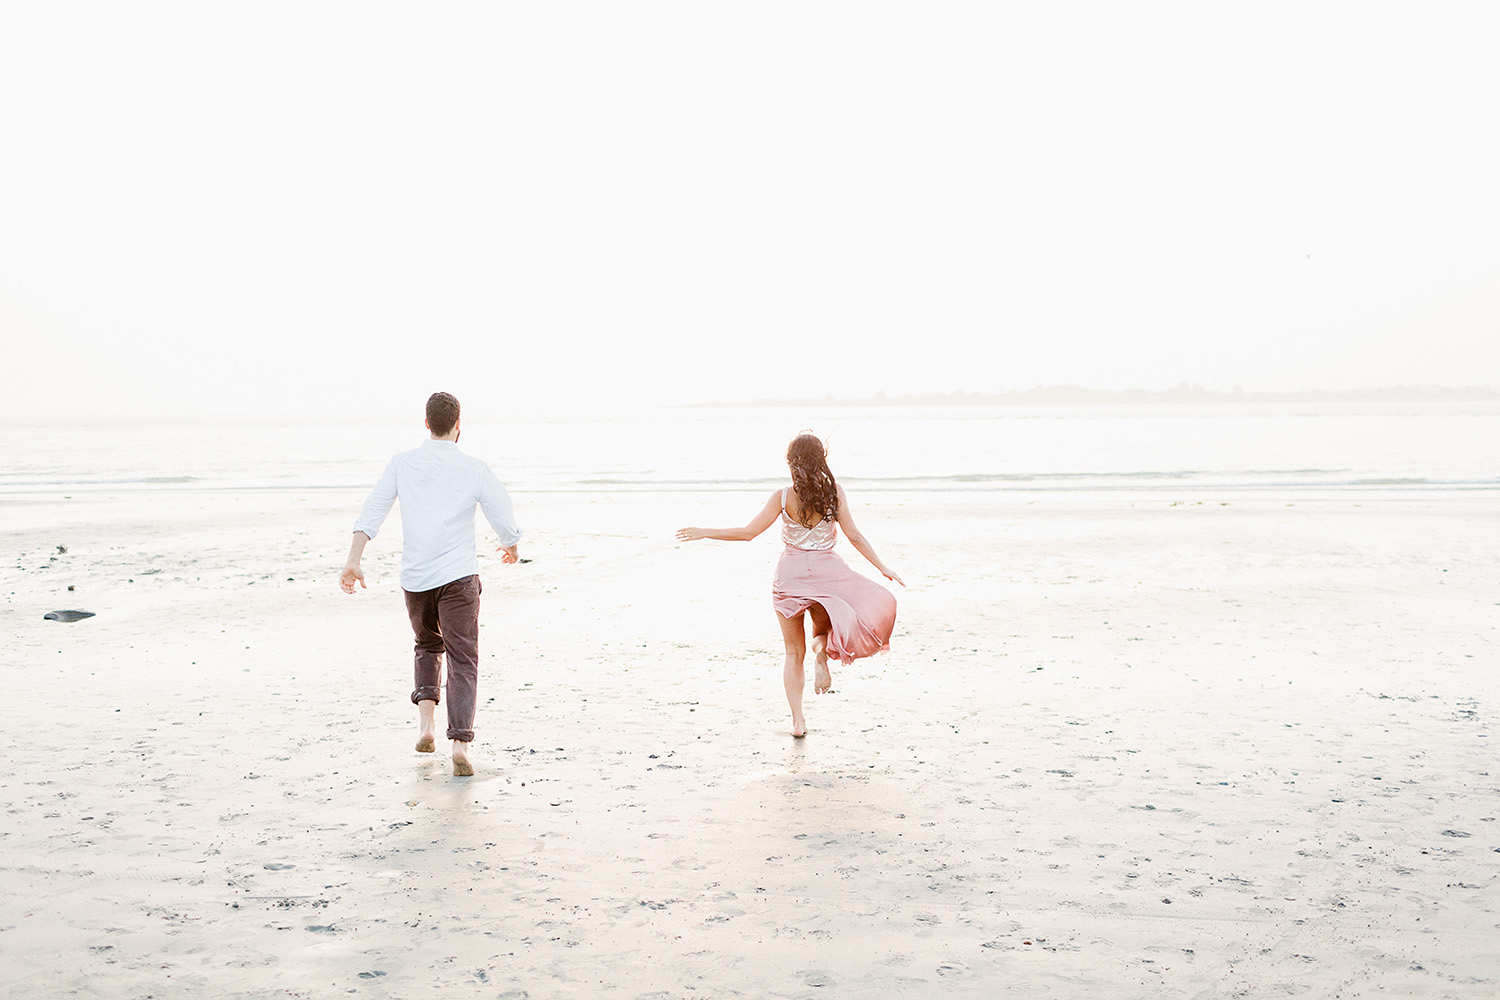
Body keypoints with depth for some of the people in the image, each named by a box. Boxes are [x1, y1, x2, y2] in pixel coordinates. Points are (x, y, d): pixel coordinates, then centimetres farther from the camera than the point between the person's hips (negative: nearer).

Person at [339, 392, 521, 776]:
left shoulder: (402, 464, 4)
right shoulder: (474, 470, -2)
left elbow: (371, 512, -2)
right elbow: (505, 521, 5)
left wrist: (353, 562, -3)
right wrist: (511, 547, 26)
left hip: (414, 578, 3)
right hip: (458, 576, -3)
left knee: (428, 646, 26)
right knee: (462, 660, 2)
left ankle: (425, 723, 10)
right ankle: (460, 743, -12)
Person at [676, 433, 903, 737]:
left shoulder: (783, 497, -6)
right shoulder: (834, 492, -5)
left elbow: (748, 532, -7)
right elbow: (853, 535, -5)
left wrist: (703, 532, 3)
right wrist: (882, 567, 3)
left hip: (790, 575, 0)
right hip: (826, 572, 0)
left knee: (794, 652, 12)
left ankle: (797, 719, 7)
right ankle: (822, 649, -12)